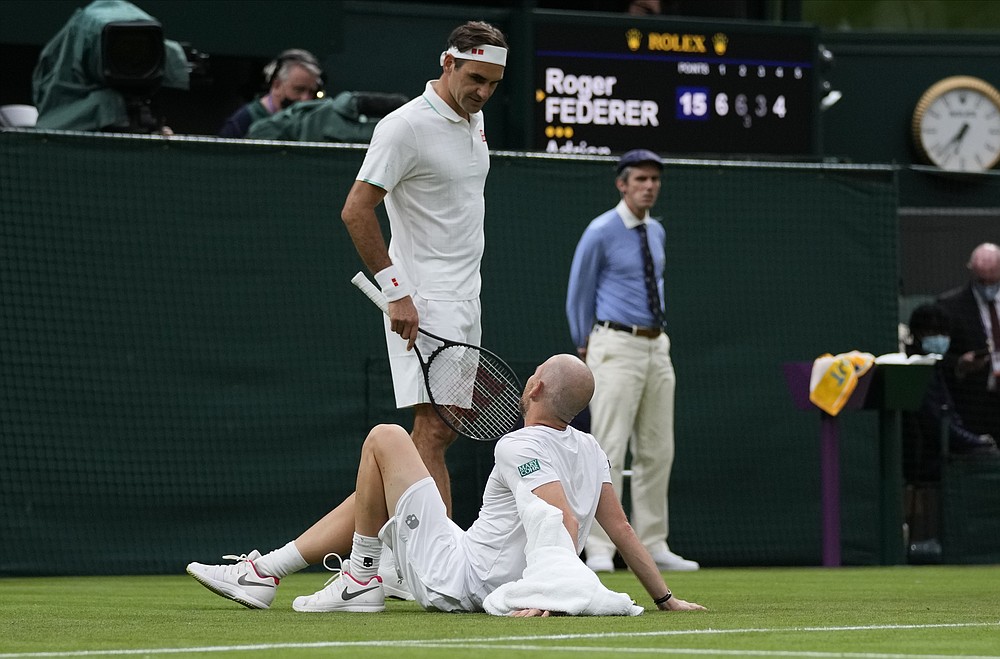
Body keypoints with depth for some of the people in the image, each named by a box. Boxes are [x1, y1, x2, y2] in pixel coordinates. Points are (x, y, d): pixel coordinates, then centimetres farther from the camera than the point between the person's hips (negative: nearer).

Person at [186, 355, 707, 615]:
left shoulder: (520, 447, -20)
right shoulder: (590, 450, 3)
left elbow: (564, 521, -33)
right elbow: (620, 527, 4)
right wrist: (663, 598, 11)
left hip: (455, 580, -9)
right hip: (493, 591, 9)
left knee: (385, 439, -3)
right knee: (371, 495, 24)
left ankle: (360, 581, 5)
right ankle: (264, 575, 23)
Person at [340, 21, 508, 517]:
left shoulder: (474, 119, 12)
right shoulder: (405, 127, -14)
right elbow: (356, 211, -17)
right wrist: (397, 293, -19)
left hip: (465, 299, 9)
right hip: (424, 304, -9)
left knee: (446, 427, 8)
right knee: (434, 425, -15)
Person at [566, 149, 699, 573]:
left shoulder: (656, 232, 13)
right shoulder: (600, 233, -8)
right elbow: (578, 296, -1)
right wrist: (586, 348, 4)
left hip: (656, 347, 7)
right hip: (617, 348, -7)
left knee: (657, 451, 7)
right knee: (610, 450, -11)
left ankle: (653, 545, 12)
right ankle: (599, 550, -12)